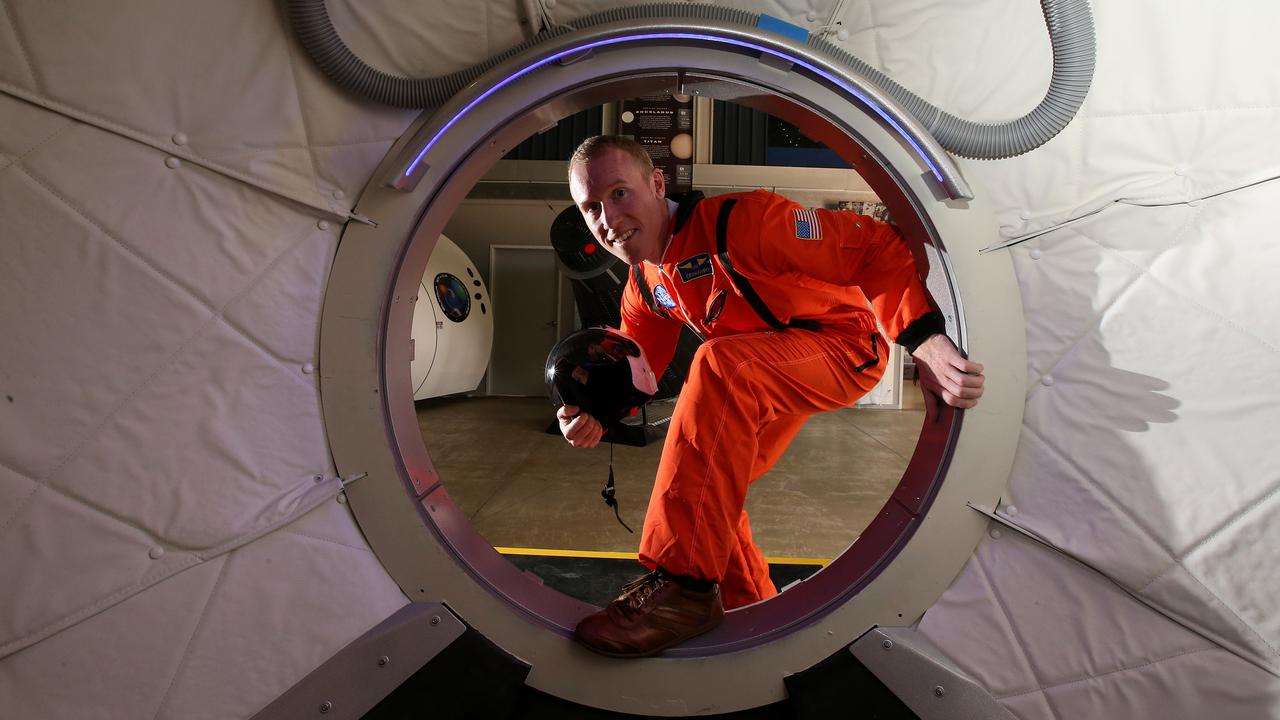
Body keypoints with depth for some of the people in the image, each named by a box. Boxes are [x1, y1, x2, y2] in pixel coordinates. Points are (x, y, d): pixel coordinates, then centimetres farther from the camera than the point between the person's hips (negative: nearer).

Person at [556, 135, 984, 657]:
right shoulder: (645, 285, 1)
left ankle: (684, 585, -34)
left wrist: (926, 342, -40)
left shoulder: (739, 221, -26)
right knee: (706, 480, 4)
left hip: (846, 346, -9)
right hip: (769, 376, 9)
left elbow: (873, 247, -28)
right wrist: (596, 413, -18)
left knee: (720, 365, -36)